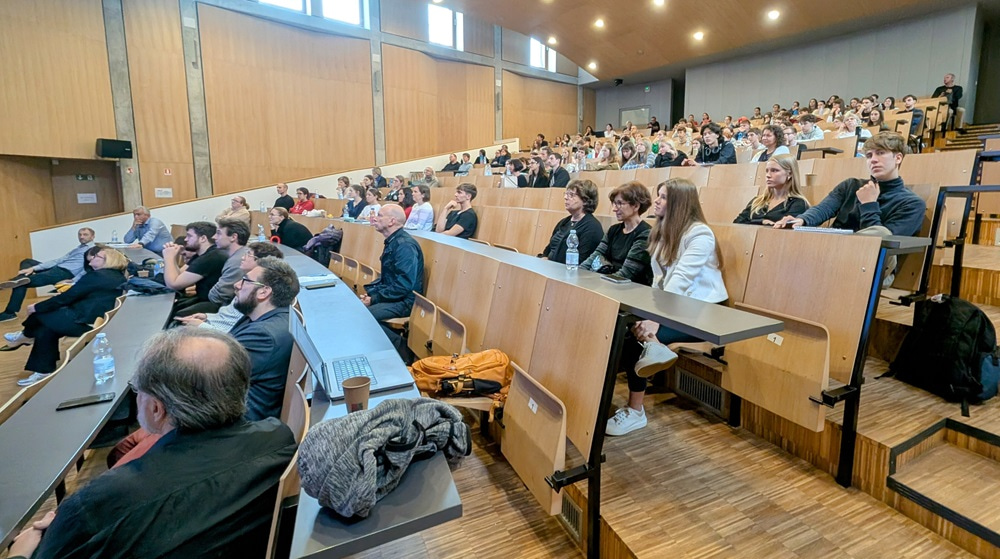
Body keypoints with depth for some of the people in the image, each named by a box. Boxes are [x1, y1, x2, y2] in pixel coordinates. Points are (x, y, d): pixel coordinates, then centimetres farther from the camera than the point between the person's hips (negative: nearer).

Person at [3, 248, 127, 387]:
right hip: (102, 323, 8)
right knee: (45, 330, 15)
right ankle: (43, 370, 17)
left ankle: (26, 336, 41)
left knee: (38, 312, 11)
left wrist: (36, 307, 4)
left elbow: (66, 297, -8)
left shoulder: (95, 276, -15)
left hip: (84, 323, -8)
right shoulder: (119, 278, 10)